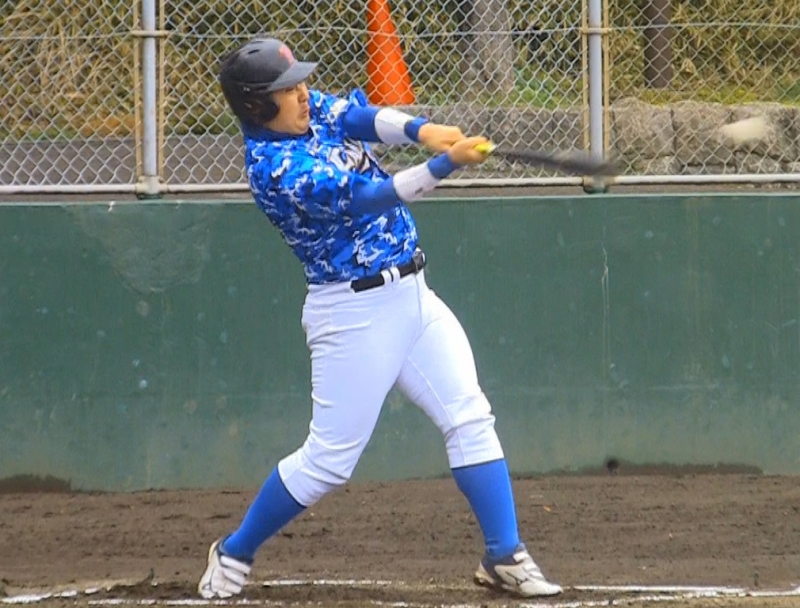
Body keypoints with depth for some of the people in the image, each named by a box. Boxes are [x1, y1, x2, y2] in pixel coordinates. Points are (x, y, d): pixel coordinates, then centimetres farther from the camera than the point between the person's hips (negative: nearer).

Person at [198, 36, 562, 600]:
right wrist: (446, 163, -33)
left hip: (413, 297, 8)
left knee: (471, 417, 1)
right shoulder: (278, 168, -21)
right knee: (329, 459, -3)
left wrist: (420, 129, -31)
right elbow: (369, 197, -28)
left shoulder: (315, 111, 5)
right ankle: (234, 554, 15)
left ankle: (505, 556, 4)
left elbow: (362, 116, -10)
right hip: (355, 313, -8)